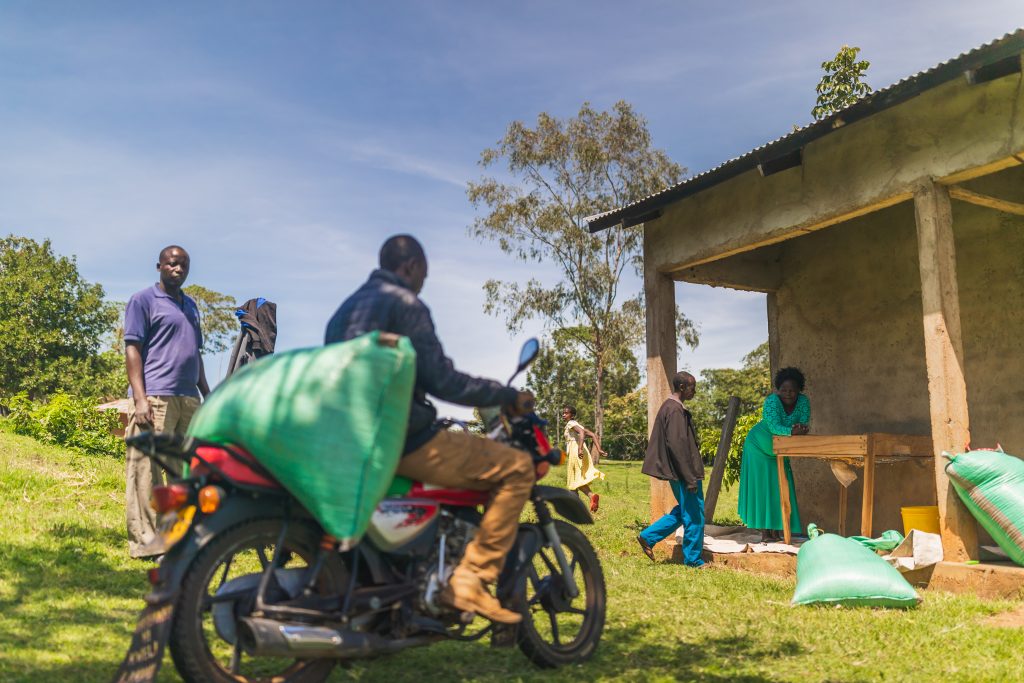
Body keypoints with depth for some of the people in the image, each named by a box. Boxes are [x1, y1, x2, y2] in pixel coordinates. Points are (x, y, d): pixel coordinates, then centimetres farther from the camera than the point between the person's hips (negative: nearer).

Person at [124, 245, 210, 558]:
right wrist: (139, 398, -15)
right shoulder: (143, 300, 2)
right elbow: (133, 349, -5)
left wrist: (207, 394, 19)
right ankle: (146, 542, -3)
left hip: (189, 399, 7)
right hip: (155, 398, -7)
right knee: (148, 470, -7)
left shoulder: (190, 305, 22)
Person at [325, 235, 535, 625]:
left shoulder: (346, 308, 19)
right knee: (516, 467, -6)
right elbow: (441, 380, -16)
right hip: (405, 440, -10)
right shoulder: (405, 304, -9)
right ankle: (471, 581, -11)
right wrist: (508, 396, -5)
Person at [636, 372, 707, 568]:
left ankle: (648, 537, 19)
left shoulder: (669, 407, 13)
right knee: (693, 515, 2)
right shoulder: (675, 410, -19)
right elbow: (677, 445, -24)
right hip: (682, 472, -10)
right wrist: (690, 478, -22)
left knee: (683, 512, 20)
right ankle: (692, 559, 14)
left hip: (678, 472, 10)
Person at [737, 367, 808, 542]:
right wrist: (792, 431, -54)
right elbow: (774, 427, -37)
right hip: (759, 447, -5)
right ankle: (765, 532, -3)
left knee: (780, 488, 4)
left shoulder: (803, 402, -12)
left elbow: (804, 425, -20)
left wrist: (802, 428, -43)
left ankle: (776, 530, 10)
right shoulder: (772, 401, -26)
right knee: (762, 488, -5)